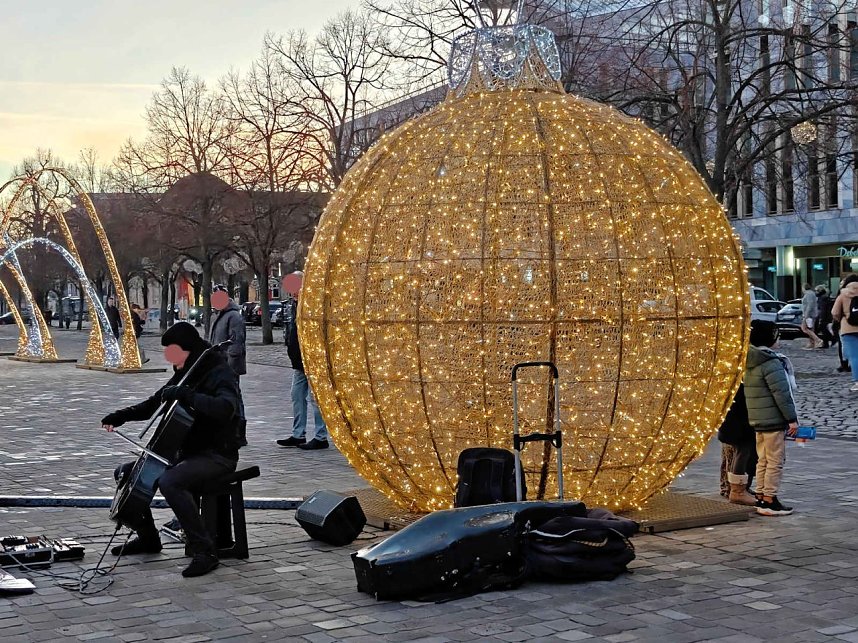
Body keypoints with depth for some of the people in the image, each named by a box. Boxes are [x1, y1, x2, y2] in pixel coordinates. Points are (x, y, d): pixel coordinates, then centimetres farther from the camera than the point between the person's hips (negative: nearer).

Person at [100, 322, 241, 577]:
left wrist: (186, 395, -40)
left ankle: (205, 551, -27)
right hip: (187, 451, 9)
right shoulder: (185, 374, 10)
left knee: (168, 481, -35)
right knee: (127, 471, 9)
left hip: (216, 454, -9)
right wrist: (120, 416, 9)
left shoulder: (219, 373, -16)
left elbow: (225, 407, -38)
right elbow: (153, 405, 23)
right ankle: (148, 538, 22)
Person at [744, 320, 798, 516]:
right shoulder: (771, 363, -18)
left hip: (757, 419, 9)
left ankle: (761, 497, 19)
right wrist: (792, 418, -14)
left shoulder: (750, 362, 9)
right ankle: (769, 501, 0)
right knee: (775, 461, -2)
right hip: (773, 420, -9)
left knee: (763, 460, 16)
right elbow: (782, 393, -19)